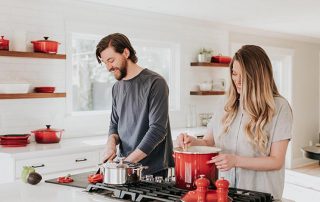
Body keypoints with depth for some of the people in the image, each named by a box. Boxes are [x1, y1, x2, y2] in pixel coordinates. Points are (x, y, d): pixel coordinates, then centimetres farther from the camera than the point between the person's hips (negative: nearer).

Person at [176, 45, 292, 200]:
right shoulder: (226, 104, 3)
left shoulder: (279, 107, -9)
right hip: (224, 190, 4)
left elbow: (276, 161, -12)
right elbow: (209, 141, 11)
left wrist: (236, 160, -23)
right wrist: (192, 142, -11)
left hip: (260, 193, -3)